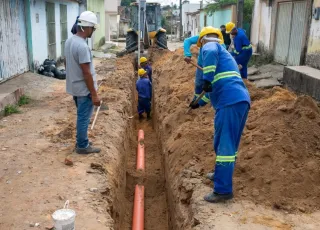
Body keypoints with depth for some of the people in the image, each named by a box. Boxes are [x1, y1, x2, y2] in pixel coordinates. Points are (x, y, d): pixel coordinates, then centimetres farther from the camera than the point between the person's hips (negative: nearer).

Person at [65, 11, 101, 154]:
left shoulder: (69, 41, 5)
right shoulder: (82, 46, -25)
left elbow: (66, 64, 16)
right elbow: (86, 73, -25)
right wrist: (94, 94, -20)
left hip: (74, 87, 9)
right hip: (84, 89, -9)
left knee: (82, 117, 21)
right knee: (83, 118, 4)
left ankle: (81, 142, 33)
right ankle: (82, 146, 17)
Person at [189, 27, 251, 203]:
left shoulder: (209, 46, 9)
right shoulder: (223, 53, 35)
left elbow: (210, 53, -20)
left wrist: (207, 79, -21)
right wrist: (200, 103, 52)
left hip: (230, 102, -9)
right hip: (241, 100, 9)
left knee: (224, 146, -7)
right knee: (229, 144, 21)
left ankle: (223, 190, -3)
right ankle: (222, 175, 36)